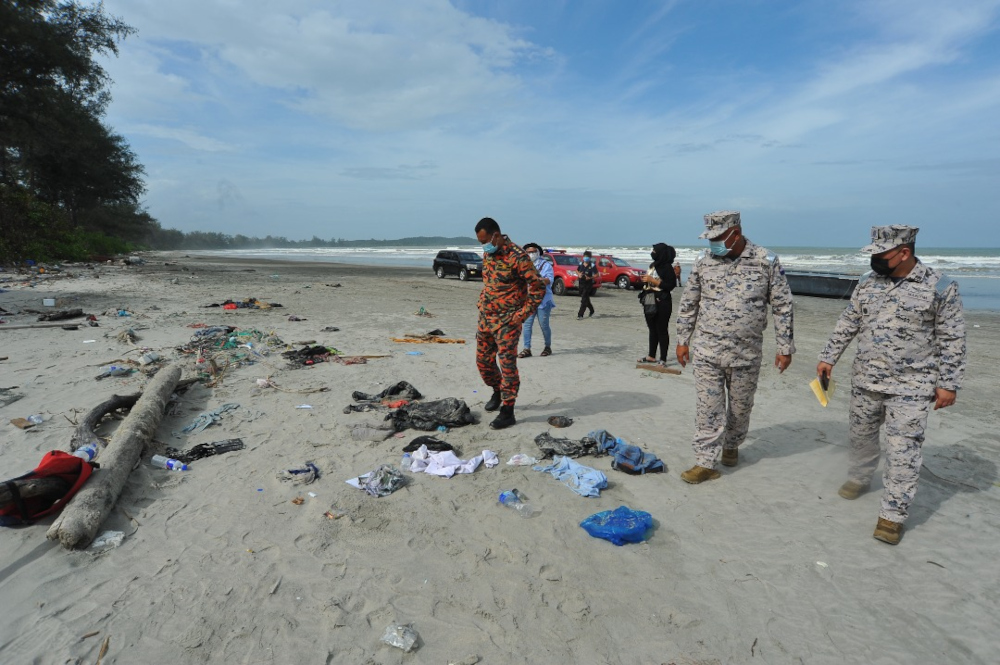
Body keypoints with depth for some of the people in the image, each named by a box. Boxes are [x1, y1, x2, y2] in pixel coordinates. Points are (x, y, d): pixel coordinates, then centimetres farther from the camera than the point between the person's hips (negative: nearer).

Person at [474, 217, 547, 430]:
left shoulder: (517, 256, -18)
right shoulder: (487, 253, 7)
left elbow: (539, 288, -16)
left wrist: (521, 315, -16)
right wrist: (482, 306, 14)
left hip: (506, 321, -8)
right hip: (485, 317, 8)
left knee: (507, 364, -3)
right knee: (483, 360, 14)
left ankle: (507, 411, 6)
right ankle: (497, 392, 39)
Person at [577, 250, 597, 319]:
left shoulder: (592, 265, -9)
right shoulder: (580, 264, 5)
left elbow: (596, 274, -8)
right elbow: (577, 270, 20)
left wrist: (590, 278, -24)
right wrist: (579, 274, -2)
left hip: (588, 284, -6)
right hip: (581, 283, 6)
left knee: (584, 299, -11)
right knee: (586, 299, 18)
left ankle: (580, 315, -10)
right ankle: (592, 311, 39)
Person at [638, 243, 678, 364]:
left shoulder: (667, 267, -12)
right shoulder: (653, 265, 12)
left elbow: (671, 285, -18)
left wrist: (652, 280, -20)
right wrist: (645, 280, 6)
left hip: (662, 303, -8)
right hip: (650, 302, 8)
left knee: (662, 330, -3)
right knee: (652, 329, 15)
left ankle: (663, 359, 1)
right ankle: (651, 356, 24)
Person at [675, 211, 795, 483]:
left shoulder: (767, 262, -5)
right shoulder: (704, 260, -1)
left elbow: (782, 306, 0)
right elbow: (688, 303, 6)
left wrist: (785, 347, -1)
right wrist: (682, 340, 7)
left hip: (746, 353, 0)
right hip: (706, 350, 0)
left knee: (740, 406, 15)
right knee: (708, 407, 0)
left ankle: (731, 445, 39)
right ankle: (705, 462, 7)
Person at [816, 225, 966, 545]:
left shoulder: (940, 287, -10)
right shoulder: (868, 282, 2)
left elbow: (952, 340, -7)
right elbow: (847, 324, 9)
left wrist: (948, 384, -8)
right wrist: (828, 358, 8)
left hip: (911, 387, -4)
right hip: (865, 381, 4)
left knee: (902, 451, -2)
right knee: (861, 435, 19)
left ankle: (892, 515, 8)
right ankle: (859, 479, 42)